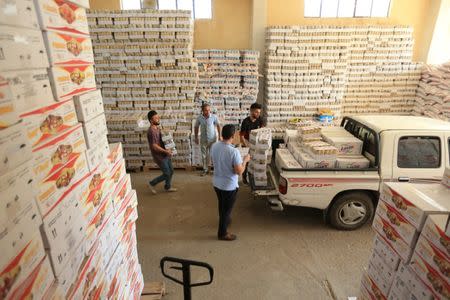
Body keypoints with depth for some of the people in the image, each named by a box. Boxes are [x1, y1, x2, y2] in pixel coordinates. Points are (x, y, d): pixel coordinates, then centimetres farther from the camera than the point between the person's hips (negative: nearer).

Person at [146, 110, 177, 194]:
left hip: (165, 155, 9)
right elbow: (154, 146, -26)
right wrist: (166, 151, -21)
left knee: (171, 171, 16)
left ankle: (168, 187, 34)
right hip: (159, 156, -9)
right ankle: (152, 184, 20)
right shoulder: (151, 131, -23)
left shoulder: (157, 128, 7)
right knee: (167, 174, 1)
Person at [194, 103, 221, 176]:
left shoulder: (214, 117, -14)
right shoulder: (199, 118, -10)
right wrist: (196, 138, 5)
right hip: (203, 139, 2)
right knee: (204, 155, 12)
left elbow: (218, 126, -2)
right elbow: (196, 127, 4)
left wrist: (220, 136, -5)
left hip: (212, 139, -2)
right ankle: (205, 169, 27)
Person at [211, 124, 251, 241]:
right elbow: (239, 172, -23)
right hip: (229, 186, -7)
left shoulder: (214, 146, -7)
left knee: (222, 205, 29)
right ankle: (222, 233, 29)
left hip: (216, 183, 7)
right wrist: (245, 160, -5)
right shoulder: (234, 151, -28)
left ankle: (224, 221, 54)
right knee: (227, 209, 13)